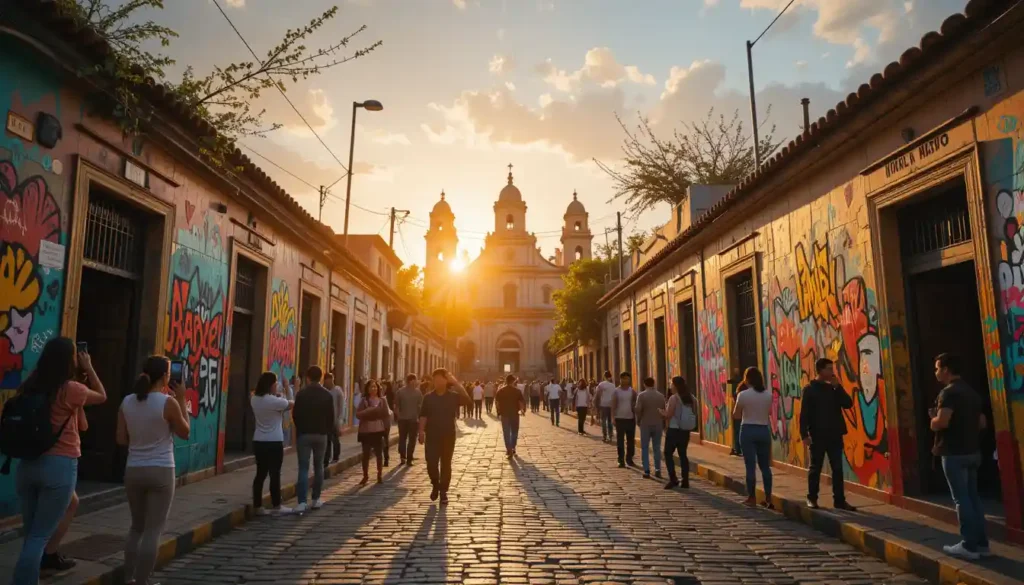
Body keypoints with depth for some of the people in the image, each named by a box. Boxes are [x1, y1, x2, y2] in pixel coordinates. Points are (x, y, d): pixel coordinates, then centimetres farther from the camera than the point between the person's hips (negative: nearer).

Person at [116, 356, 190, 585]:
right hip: (160, 471, -5)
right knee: (153, 530, 3)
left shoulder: (127, 402, 1)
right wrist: (182, 400, 1)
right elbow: (185, 433, 0)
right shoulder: (168, 402, -14)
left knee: (137, 526, 21)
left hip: (133, 471, 5)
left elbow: (121, 439, 5)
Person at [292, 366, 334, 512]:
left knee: (303, 468, -2)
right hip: (321, 434, 2)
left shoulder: (301, 394, -7)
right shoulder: (327, 395, 0)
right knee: (318, 467, 12)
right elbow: (331, 417, 0)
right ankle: (316, 499, 16)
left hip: (304, 434, -2)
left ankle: (301, 502, -9)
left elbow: (295, 415, -3)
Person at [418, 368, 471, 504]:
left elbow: (467, 399, -19)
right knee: (431, 463, -2)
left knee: (446, 464, 5)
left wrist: (455, 382, -20)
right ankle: (435, 485, 25)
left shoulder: (453, 396, -1)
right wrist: (421, 431, -9)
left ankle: (443, 491, 17)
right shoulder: (429, 397, 2)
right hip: (432, 436, 1)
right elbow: (423, 415, 2)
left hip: (448, 436, 0)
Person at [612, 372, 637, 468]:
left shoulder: (632, 391, 4)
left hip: (631, 418, 3)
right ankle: (621, 460, 7)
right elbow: (613, 405, -3)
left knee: (631, 440, 9)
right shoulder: (616, 391, -3)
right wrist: (614, 417, -9)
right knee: (620, 440, 2)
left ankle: (629, 459, 20)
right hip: (620, 418, -3)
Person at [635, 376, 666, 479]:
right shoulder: (661, 396, 3)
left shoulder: (641, 395, -8)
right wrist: (663, 422, 14)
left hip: (645, 424, -3)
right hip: (658, 425, 3)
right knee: (657, 448, 11)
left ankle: (647, 471, 1)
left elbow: (638, 409, -15)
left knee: (645, 448, 5)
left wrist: (638, 421, 0)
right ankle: (658, 470, 9)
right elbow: (664, 410, 3)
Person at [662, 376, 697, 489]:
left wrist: (662, 411, 3)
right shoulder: (691, 398, 5)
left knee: (668, 454, 3)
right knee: (683, 454, 14)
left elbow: (668, 415, -15)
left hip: (674, 430, -6)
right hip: (685, 431, 6)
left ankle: (673, 479, -4)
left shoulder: (674, 398, -14)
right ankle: (685, 480, 11)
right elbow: (695, 414, 10)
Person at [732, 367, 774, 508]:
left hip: (748, 430, -4)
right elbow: (769, 413, 10)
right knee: (765, 466, 12)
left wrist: (737, 398, 7)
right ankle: (768, 499, 14)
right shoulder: (768, 395, 2)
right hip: (764, 430, 4)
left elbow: (736, 416, -2)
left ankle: (752, 498, 8)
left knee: (750, 465, 2)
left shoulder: (743, 395, -10)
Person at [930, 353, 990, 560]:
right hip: (973, 451, 9)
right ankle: (981, 543, 19)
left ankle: (969, 546, 2)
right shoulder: (971, 392, 13)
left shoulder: (949, 392, -17)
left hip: (955, 453, -9)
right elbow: (982, 423, 18)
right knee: (973, 497, 14)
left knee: (961, 499, -3)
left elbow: (941, 422, -27)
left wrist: (932, 420, -7)